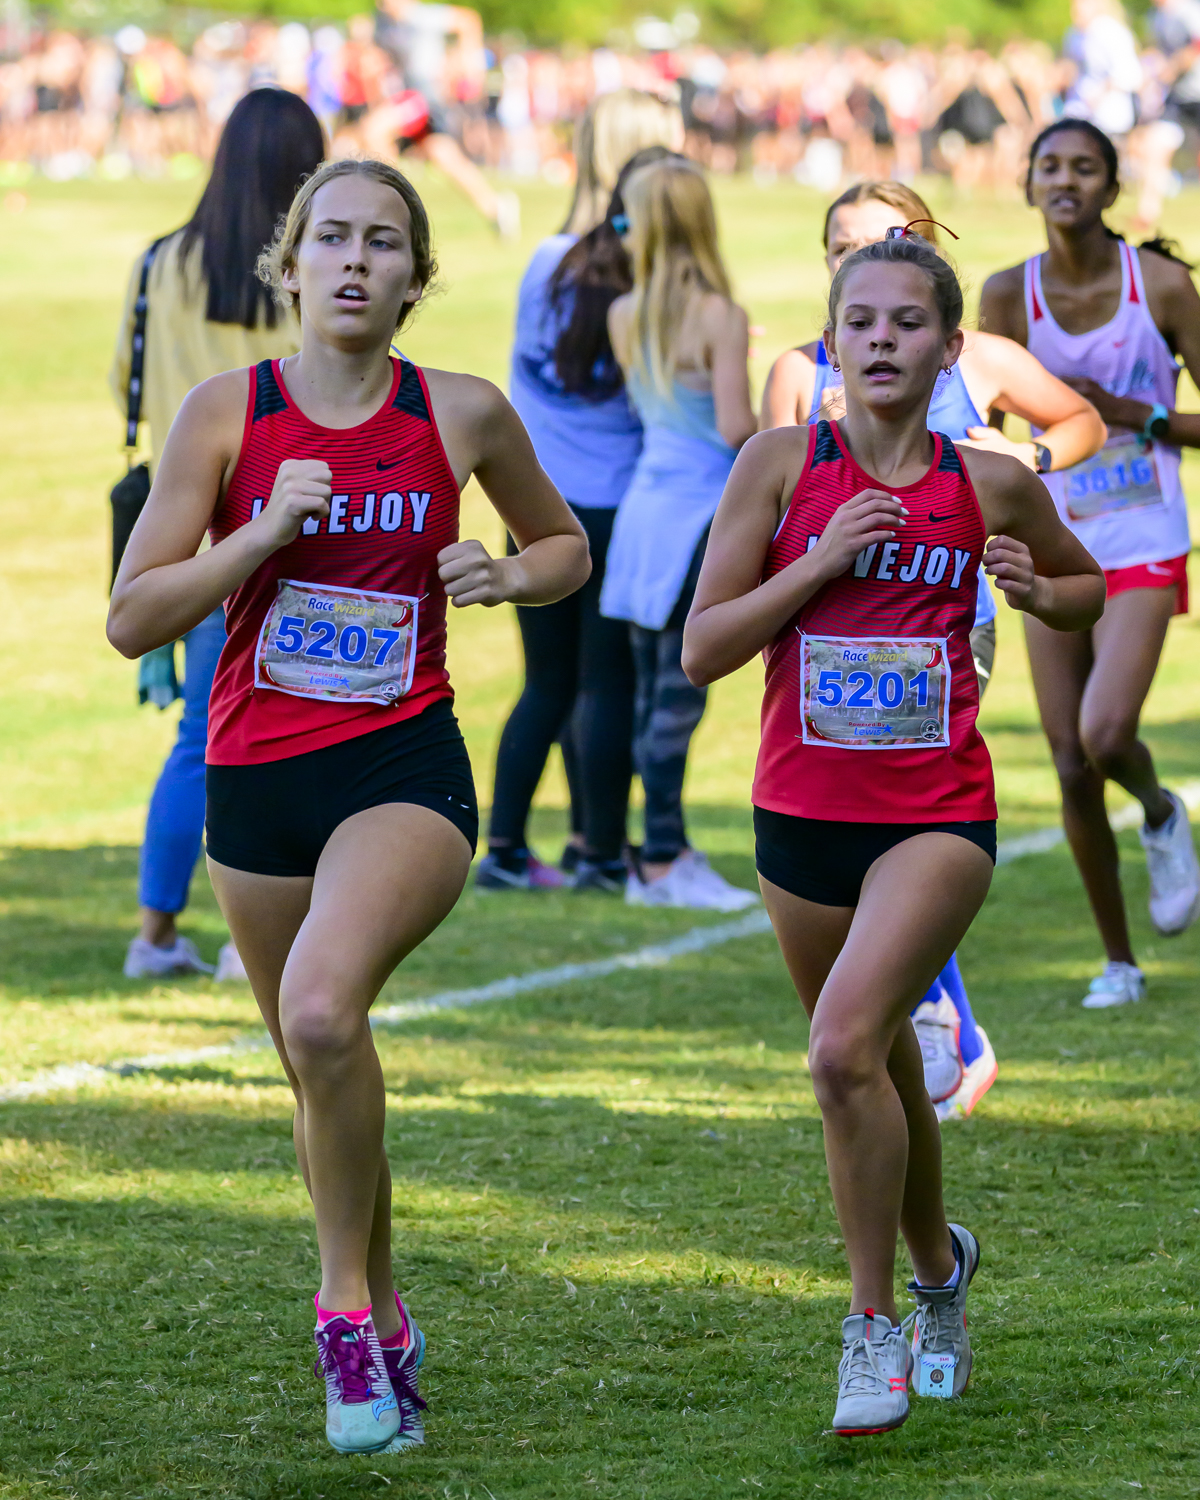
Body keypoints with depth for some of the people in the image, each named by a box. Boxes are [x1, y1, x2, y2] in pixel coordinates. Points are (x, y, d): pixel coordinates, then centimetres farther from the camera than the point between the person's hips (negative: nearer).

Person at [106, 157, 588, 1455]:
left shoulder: (462, 414, 0)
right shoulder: (227, 411, -2)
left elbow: (565, 544, 18)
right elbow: (132, 619, -3)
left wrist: (506, 575, -4)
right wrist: (264, 534, -16)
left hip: (405, 767, -2)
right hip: (255, 776, 2)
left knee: (322, 1010, -29)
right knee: (320, 1076, 13)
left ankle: (343, 1302, -14)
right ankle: (382, 1328, 34)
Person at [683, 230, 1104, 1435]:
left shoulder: (991, 486, -1)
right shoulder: (782, 465, -3)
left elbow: (1087, 586, 18)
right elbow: (700, 650, -5)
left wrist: (1038, 592, -4)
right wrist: (820, 563, -16)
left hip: (938, 815, -2)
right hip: (801, 814, 2)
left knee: (843, 1050, -21)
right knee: (882, 1071, 15)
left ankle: (875, 1323, -8)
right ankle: (939, 1267, 42)